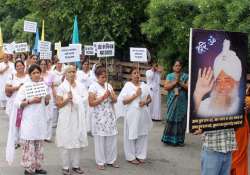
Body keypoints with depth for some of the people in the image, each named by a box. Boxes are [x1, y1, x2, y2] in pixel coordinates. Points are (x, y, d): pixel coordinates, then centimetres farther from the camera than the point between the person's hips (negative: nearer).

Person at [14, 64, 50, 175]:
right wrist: (30, 101, -19)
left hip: (41, 119, 5)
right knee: (29, 144, -2)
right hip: (29, 120, -5)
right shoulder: (25, 86, -6)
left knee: (39, 144, 11)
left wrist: (47, 100, -4)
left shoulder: (44, 86, 8)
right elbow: (17, 103, -10)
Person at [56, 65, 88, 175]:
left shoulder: (80, 86, 8)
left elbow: (85, 100, 16)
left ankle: (76, 165, 18)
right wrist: (66, 100, -23)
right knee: (66, 141, -2)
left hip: (78, 117, 4)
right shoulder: (62, 87, -3)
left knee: (78, 141, 7)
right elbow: (58, 104, -7)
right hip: (66, 117, -4)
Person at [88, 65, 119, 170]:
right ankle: (100, 162, 13)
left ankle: (111, 160, 21)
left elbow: (115, 100, 10)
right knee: (100, 140, 1)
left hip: (110, 116, 5)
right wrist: (103, 97, -19)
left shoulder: (109, 85, 10)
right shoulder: (93, 86, -8)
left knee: (112, 138, 8)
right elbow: (91, 103, -13)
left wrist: (111, 96, -11)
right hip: (99, 117, -5)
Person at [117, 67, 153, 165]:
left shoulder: (144, 85, 8)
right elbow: (124, 101, -10)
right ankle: (131, 156, 9)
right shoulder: (128, 85, -4)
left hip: (143, 113, 4)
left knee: (143, 134, 7)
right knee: (131, 134, 1)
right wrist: (135, 95, -16)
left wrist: (145, 102, -8)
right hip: (132, 113, -4)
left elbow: (149, 98, 13)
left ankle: (140, 155, 19)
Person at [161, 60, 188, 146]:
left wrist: (180, 83, -12)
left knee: (181, 120, 2)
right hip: (172, 101, -1)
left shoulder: (185, 76, 7)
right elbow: (166, 87, -4)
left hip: (182, 102, 1)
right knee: (171, 119, -2)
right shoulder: (169, 76, 7)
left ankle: (179, 140, 10)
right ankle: (169, 139, 6)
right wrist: (175, 82, -11)